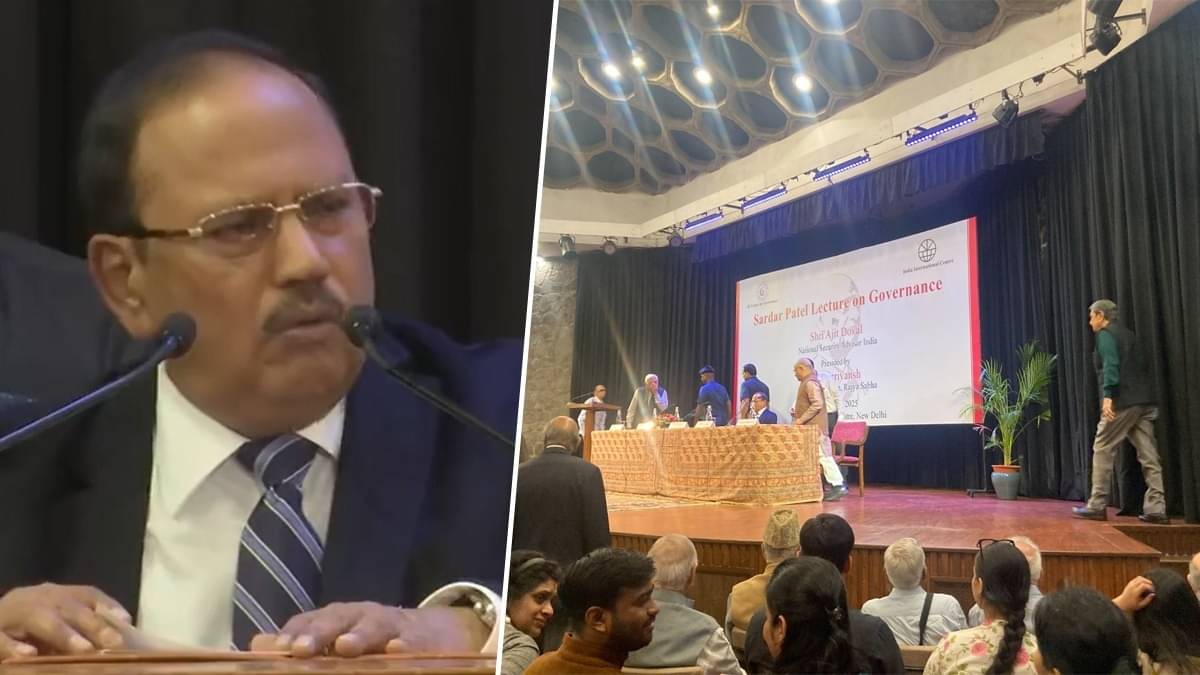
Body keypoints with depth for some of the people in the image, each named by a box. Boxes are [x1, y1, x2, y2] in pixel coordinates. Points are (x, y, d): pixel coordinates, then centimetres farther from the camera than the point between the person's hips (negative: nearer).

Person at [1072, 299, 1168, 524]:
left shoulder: (1105, 334, -1)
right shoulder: (1127, 334, 23)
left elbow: (1111, 365, -16)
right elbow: (1139, 365, 20)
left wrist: (1108, 395, -24)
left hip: (1122, 401, -8)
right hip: (1144, 400, 8)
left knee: (1102, 449, -1)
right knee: (1148, 454, 2)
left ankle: (1097, 505, 0)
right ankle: (1156, 508, -1)